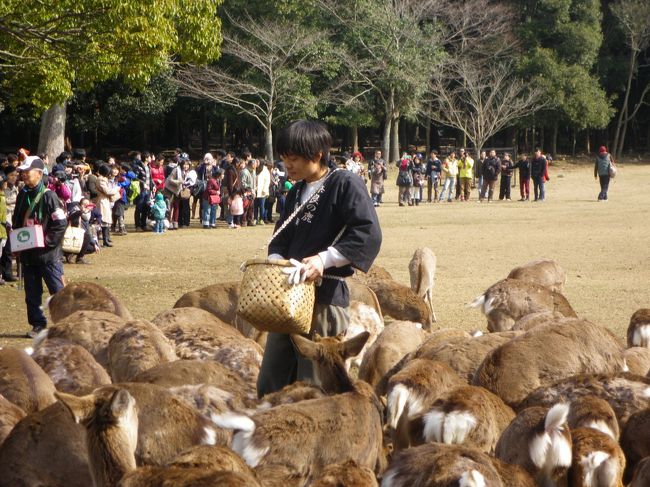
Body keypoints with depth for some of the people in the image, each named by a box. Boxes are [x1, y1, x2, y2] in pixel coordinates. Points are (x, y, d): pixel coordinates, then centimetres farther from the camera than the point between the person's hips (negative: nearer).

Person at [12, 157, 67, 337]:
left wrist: (47, 241, -17)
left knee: (58, 291, -2)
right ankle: (38, 324, 20)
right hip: (28, 254, 7)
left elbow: (61, 223, -15)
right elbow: (16, 222, 19)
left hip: (48, 254, -7)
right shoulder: (22, 195, 9)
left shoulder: (48, 196, -12)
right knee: (32, 293, 10)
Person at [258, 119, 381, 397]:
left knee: (313, 387, -3)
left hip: (326, 295, -8)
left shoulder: (345, 184, -8)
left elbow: (369, 234, -18)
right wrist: (275, 260, -3)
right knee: (270, 384, 12)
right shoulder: (296, 193, 17)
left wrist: (324, 259, -25)